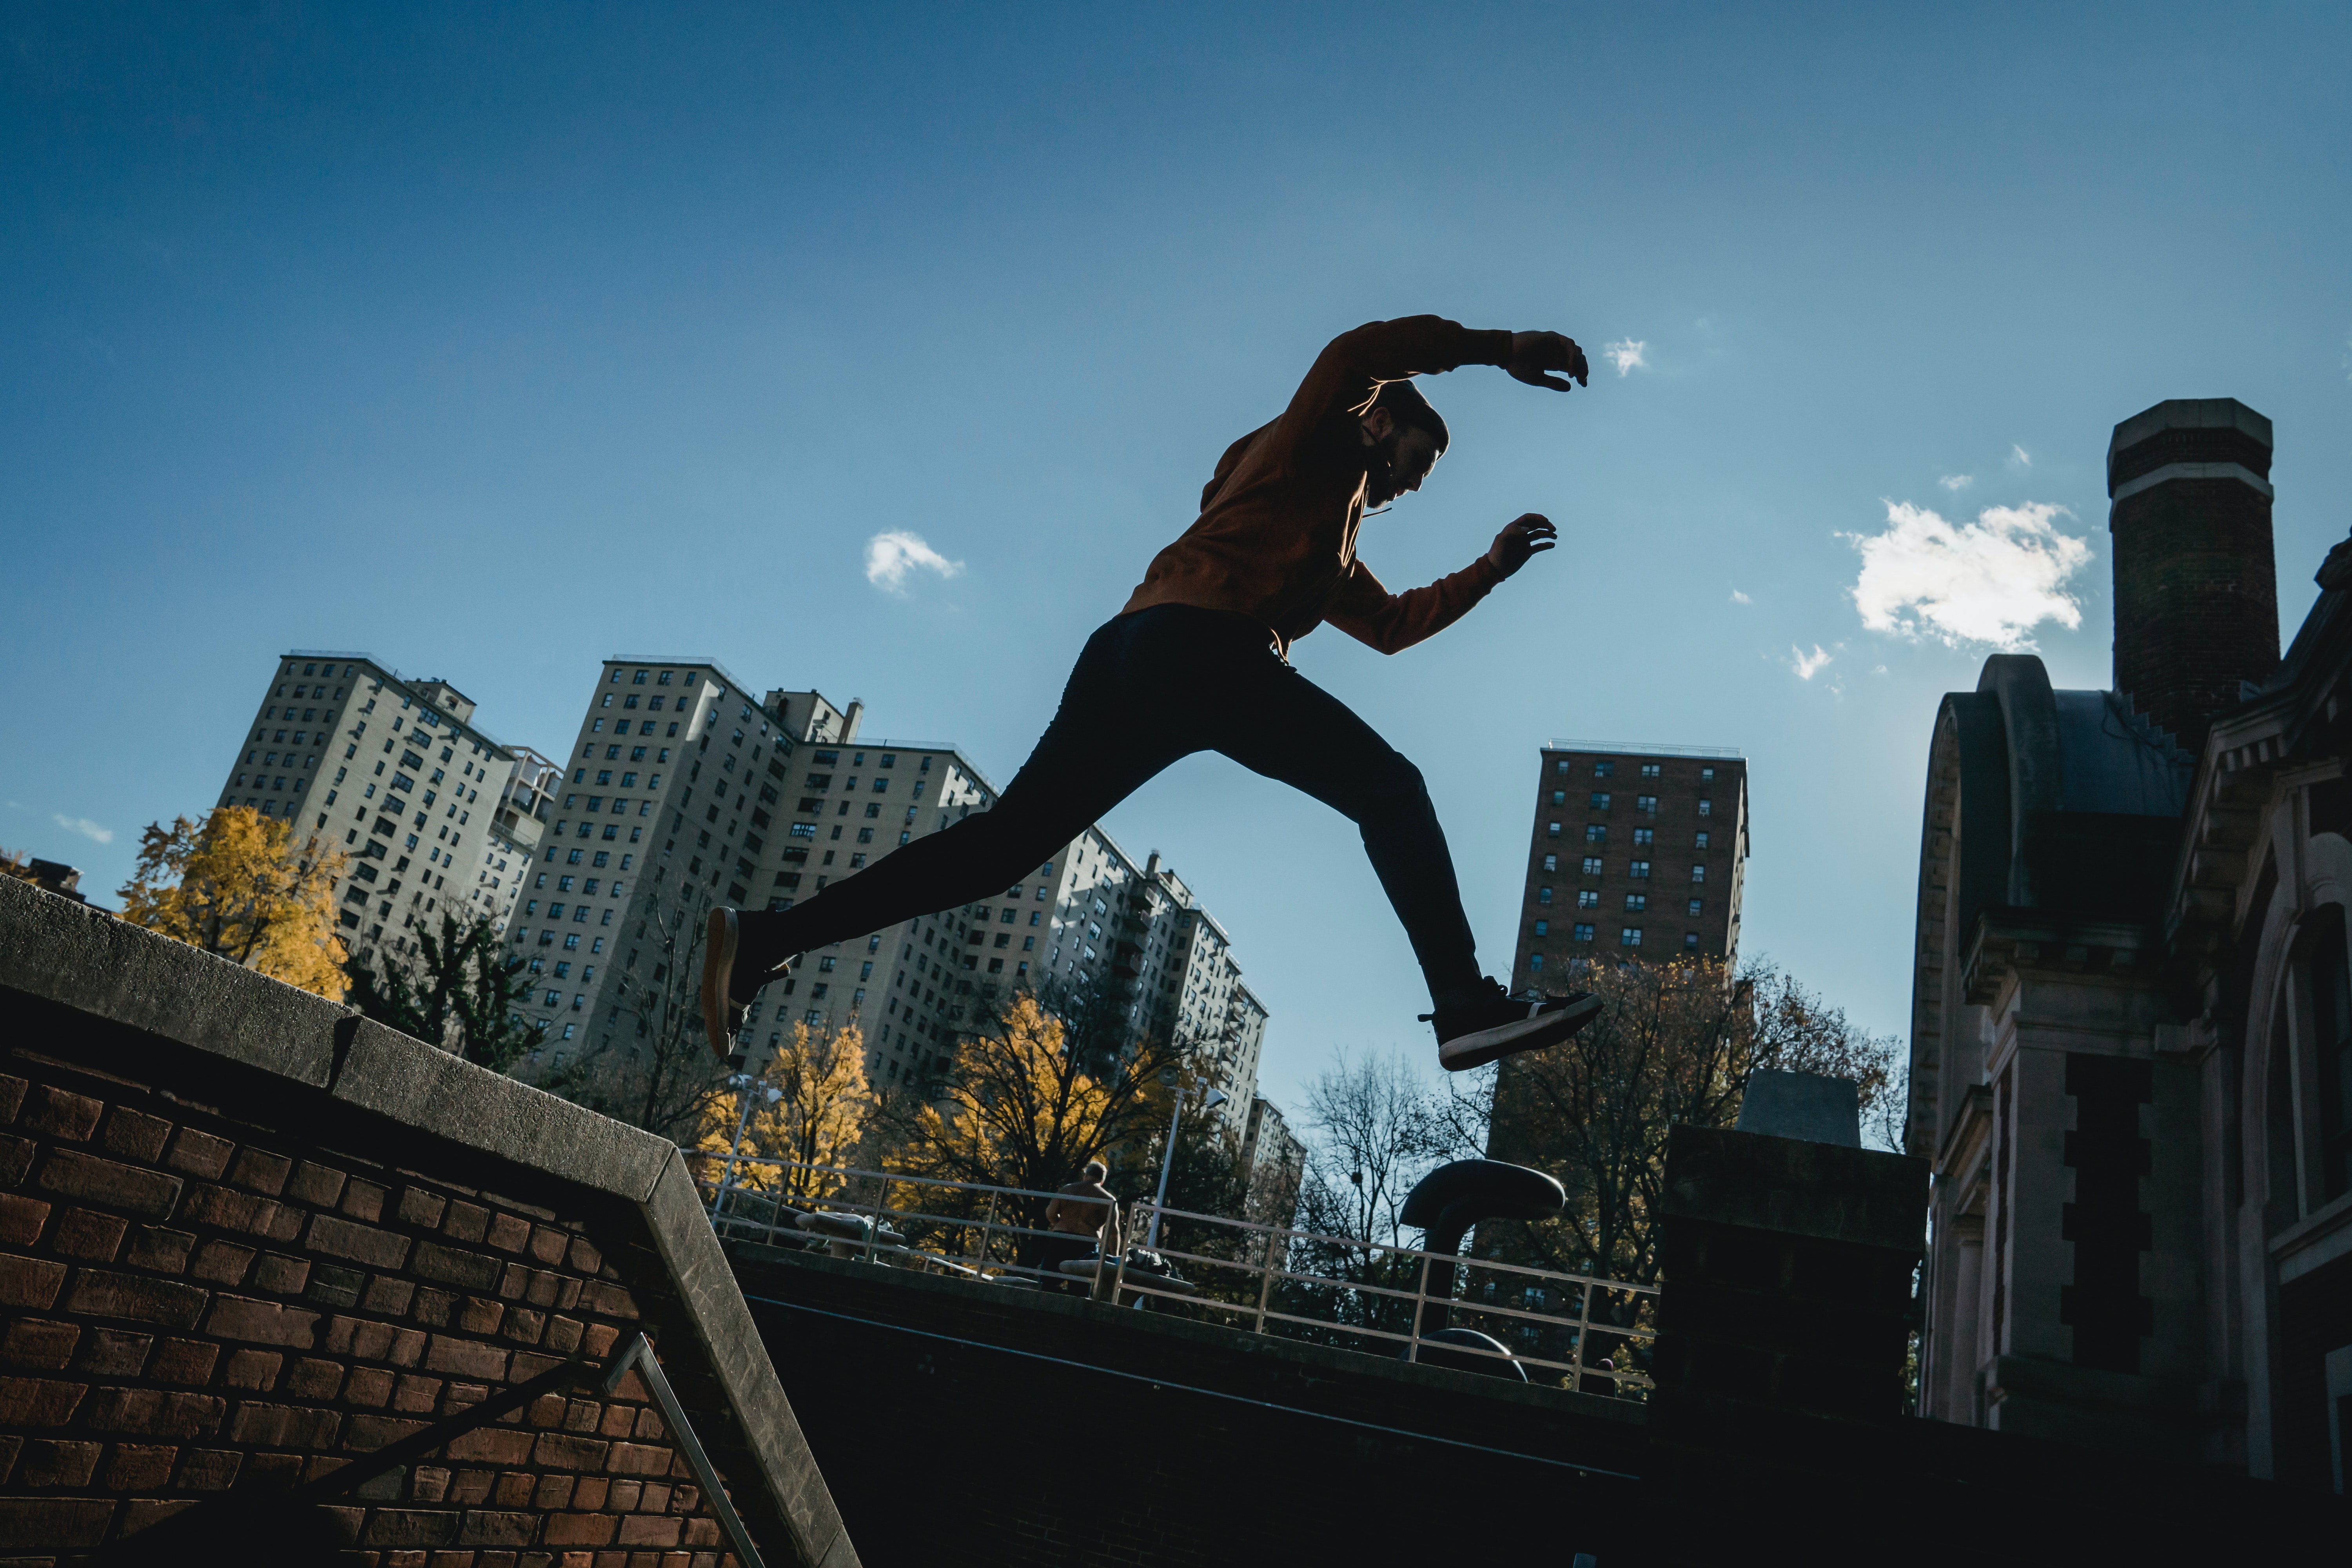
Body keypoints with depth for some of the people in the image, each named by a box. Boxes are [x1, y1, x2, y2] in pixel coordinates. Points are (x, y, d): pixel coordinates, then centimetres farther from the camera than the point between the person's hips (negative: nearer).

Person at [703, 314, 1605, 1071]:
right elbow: (1358, 352, -4)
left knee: (1005, 842, 0)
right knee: (1389, 790, -6)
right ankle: (1465, 1004, -18)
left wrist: (1491, 568, 42)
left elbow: (1390, 623, 42)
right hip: (1199, 639, -9)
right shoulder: (1314, 445, 15)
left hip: (1134, 658, 9)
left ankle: (765, 941, -3)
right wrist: (1498, 349, -2)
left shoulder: (1330, 551, 40)